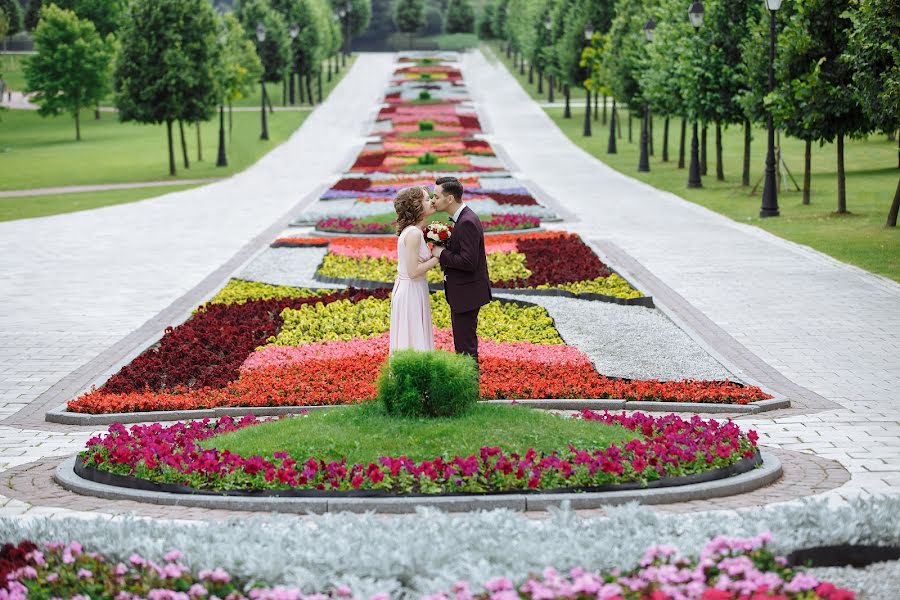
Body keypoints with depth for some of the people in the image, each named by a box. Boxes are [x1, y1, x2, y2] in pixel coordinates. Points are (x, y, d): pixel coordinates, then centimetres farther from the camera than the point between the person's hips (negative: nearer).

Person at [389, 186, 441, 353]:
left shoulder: (414, 231, 8)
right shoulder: (414, 233, -21)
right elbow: (413, 271, -23)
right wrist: (437, 258, -14)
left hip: (410, 290, 9)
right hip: (411, 293, -9)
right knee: (414, 343, -2)